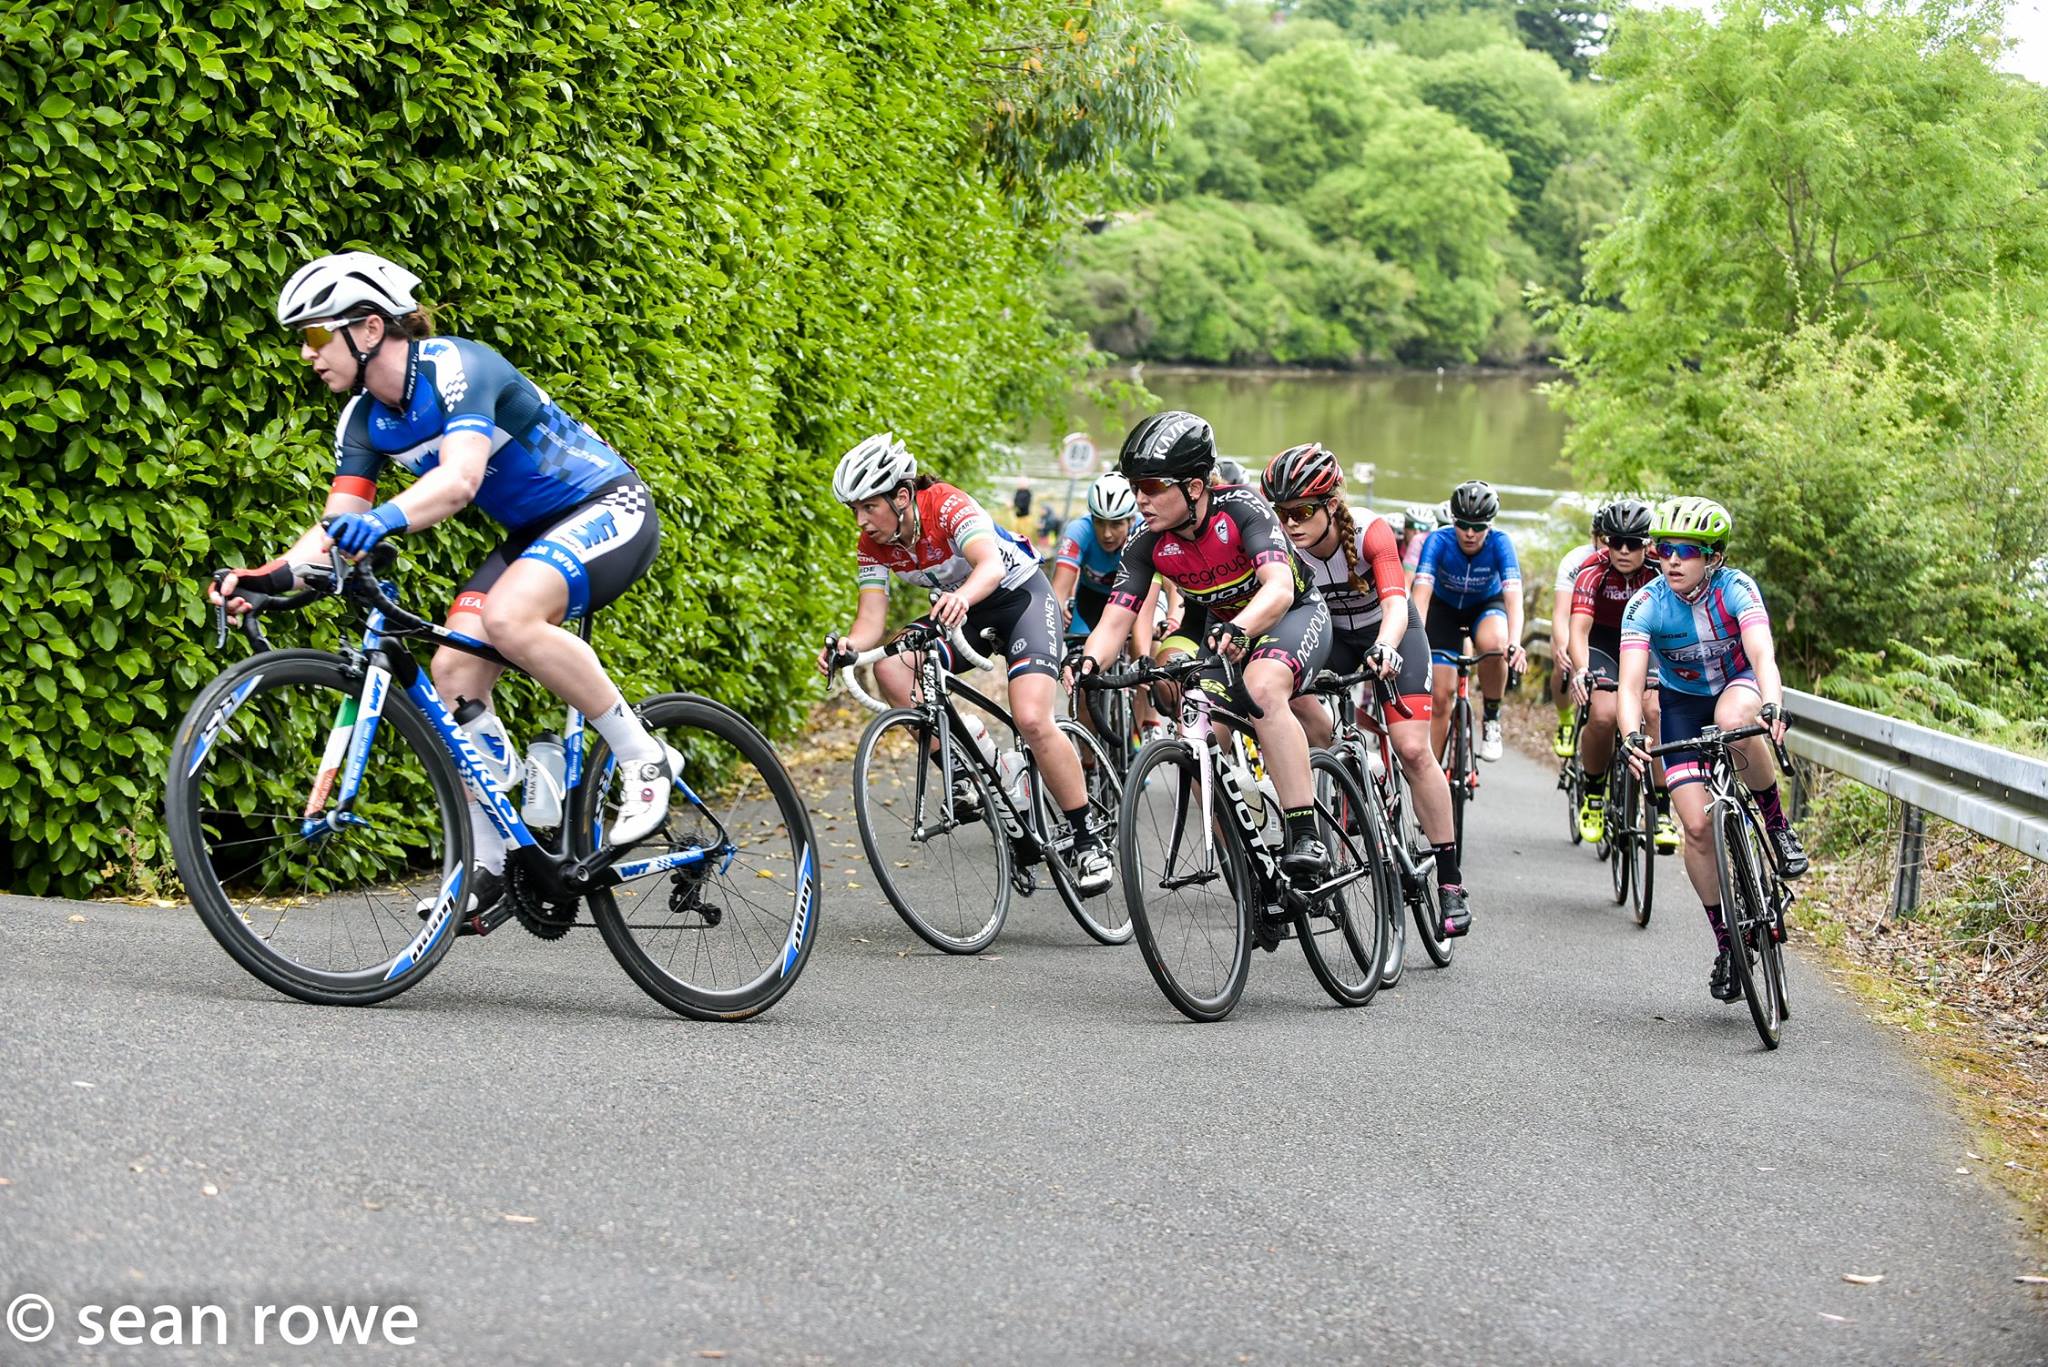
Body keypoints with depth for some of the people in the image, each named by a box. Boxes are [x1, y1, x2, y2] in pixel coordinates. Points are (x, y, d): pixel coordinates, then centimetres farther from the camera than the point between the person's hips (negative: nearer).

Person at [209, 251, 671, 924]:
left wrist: (383, 519, -60)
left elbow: (459, 478, -41)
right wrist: (270, 575, -25)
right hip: (531, 534, 8)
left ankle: (644, 757, -18)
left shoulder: (456, 368, -25)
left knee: (509, 617, -34)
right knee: (455, 672, -8)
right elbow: (336, 526, -5)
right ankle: (485, 865, 0)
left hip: (607, 508, -8)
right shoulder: (364, 420, 0)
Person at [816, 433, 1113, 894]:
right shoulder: (872, 544, -11)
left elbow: (992, 564, -47)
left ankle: (1088, 839, -12)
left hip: (1021, 596, -6)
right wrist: (848, 645, -40)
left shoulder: (947, 506, -30)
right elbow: (872, 618, -17)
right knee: (890, 668, -22)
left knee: (1032, 719, -25)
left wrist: (962, 596, -68)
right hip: (959, 610, 6)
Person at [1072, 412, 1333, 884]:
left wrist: (1239, 628, -63)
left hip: (1293, 614, -6)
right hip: (1219, 624, 6)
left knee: (1261, 687, -35)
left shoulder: (1240, 508, -30)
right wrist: (1090, 661, -43)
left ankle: (1306, 838, -36)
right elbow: (1115, 618, -21)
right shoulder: (1148, 544, -16)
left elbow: (1279, 586, -43)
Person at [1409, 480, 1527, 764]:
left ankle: (1491, 718, -13)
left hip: (1486, 605, -1)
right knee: (1440, 698, -8)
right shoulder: (1439, 541, -28)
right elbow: (1421, 593, -38)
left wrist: (1514, 642, -57)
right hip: (1444, 607, 1)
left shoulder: (1499, 543, -28)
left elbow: (1513, 595, -39)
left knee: (1492, 643, -37)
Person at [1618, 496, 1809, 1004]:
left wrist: (1771, 706, -60)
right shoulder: (1645, 606, -23)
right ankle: (1726, 944, 3)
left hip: (1739, 684, -1)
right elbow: (1630, 683, -31)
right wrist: (1632, 737, -51)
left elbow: (1763, 655, -40)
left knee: (1734, 719, -40)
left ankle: (1778, 824, -16)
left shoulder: (1736, 589, -25)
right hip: (1683, 704, 1)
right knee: (1697, 827, -12)